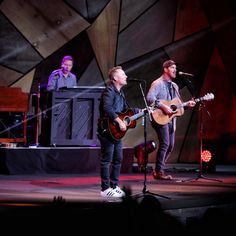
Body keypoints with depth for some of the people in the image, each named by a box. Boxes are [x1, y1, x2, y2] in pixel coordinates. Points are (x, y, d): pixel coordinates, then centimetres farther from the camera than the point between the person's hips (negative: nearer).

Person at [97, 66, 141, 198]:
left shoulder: (120, 93, 16)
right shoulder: (109, 91, -14)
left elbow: (126, 109, 25)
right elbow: (107, 108, -29)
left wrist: (142, 111, 18)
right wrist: (120, 121, -29)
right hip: (107, 130, -10)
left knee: (118, 159, 13)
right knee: (107, 160, -5)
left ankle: (115, 186, 22)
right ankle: (106, 189, -1)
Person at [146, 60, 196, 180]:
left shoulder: (174, 86, 20)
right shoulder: (157, 83, -7)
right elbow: (149, 98, -20)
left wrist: (187, 104, 6)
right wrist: (163, 106, -25)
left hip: (171, 119, 9)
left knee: (170, 146, 7)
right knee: (165, 144, -15)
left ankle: (158, 170, 15)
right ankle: (159, 172, -9)